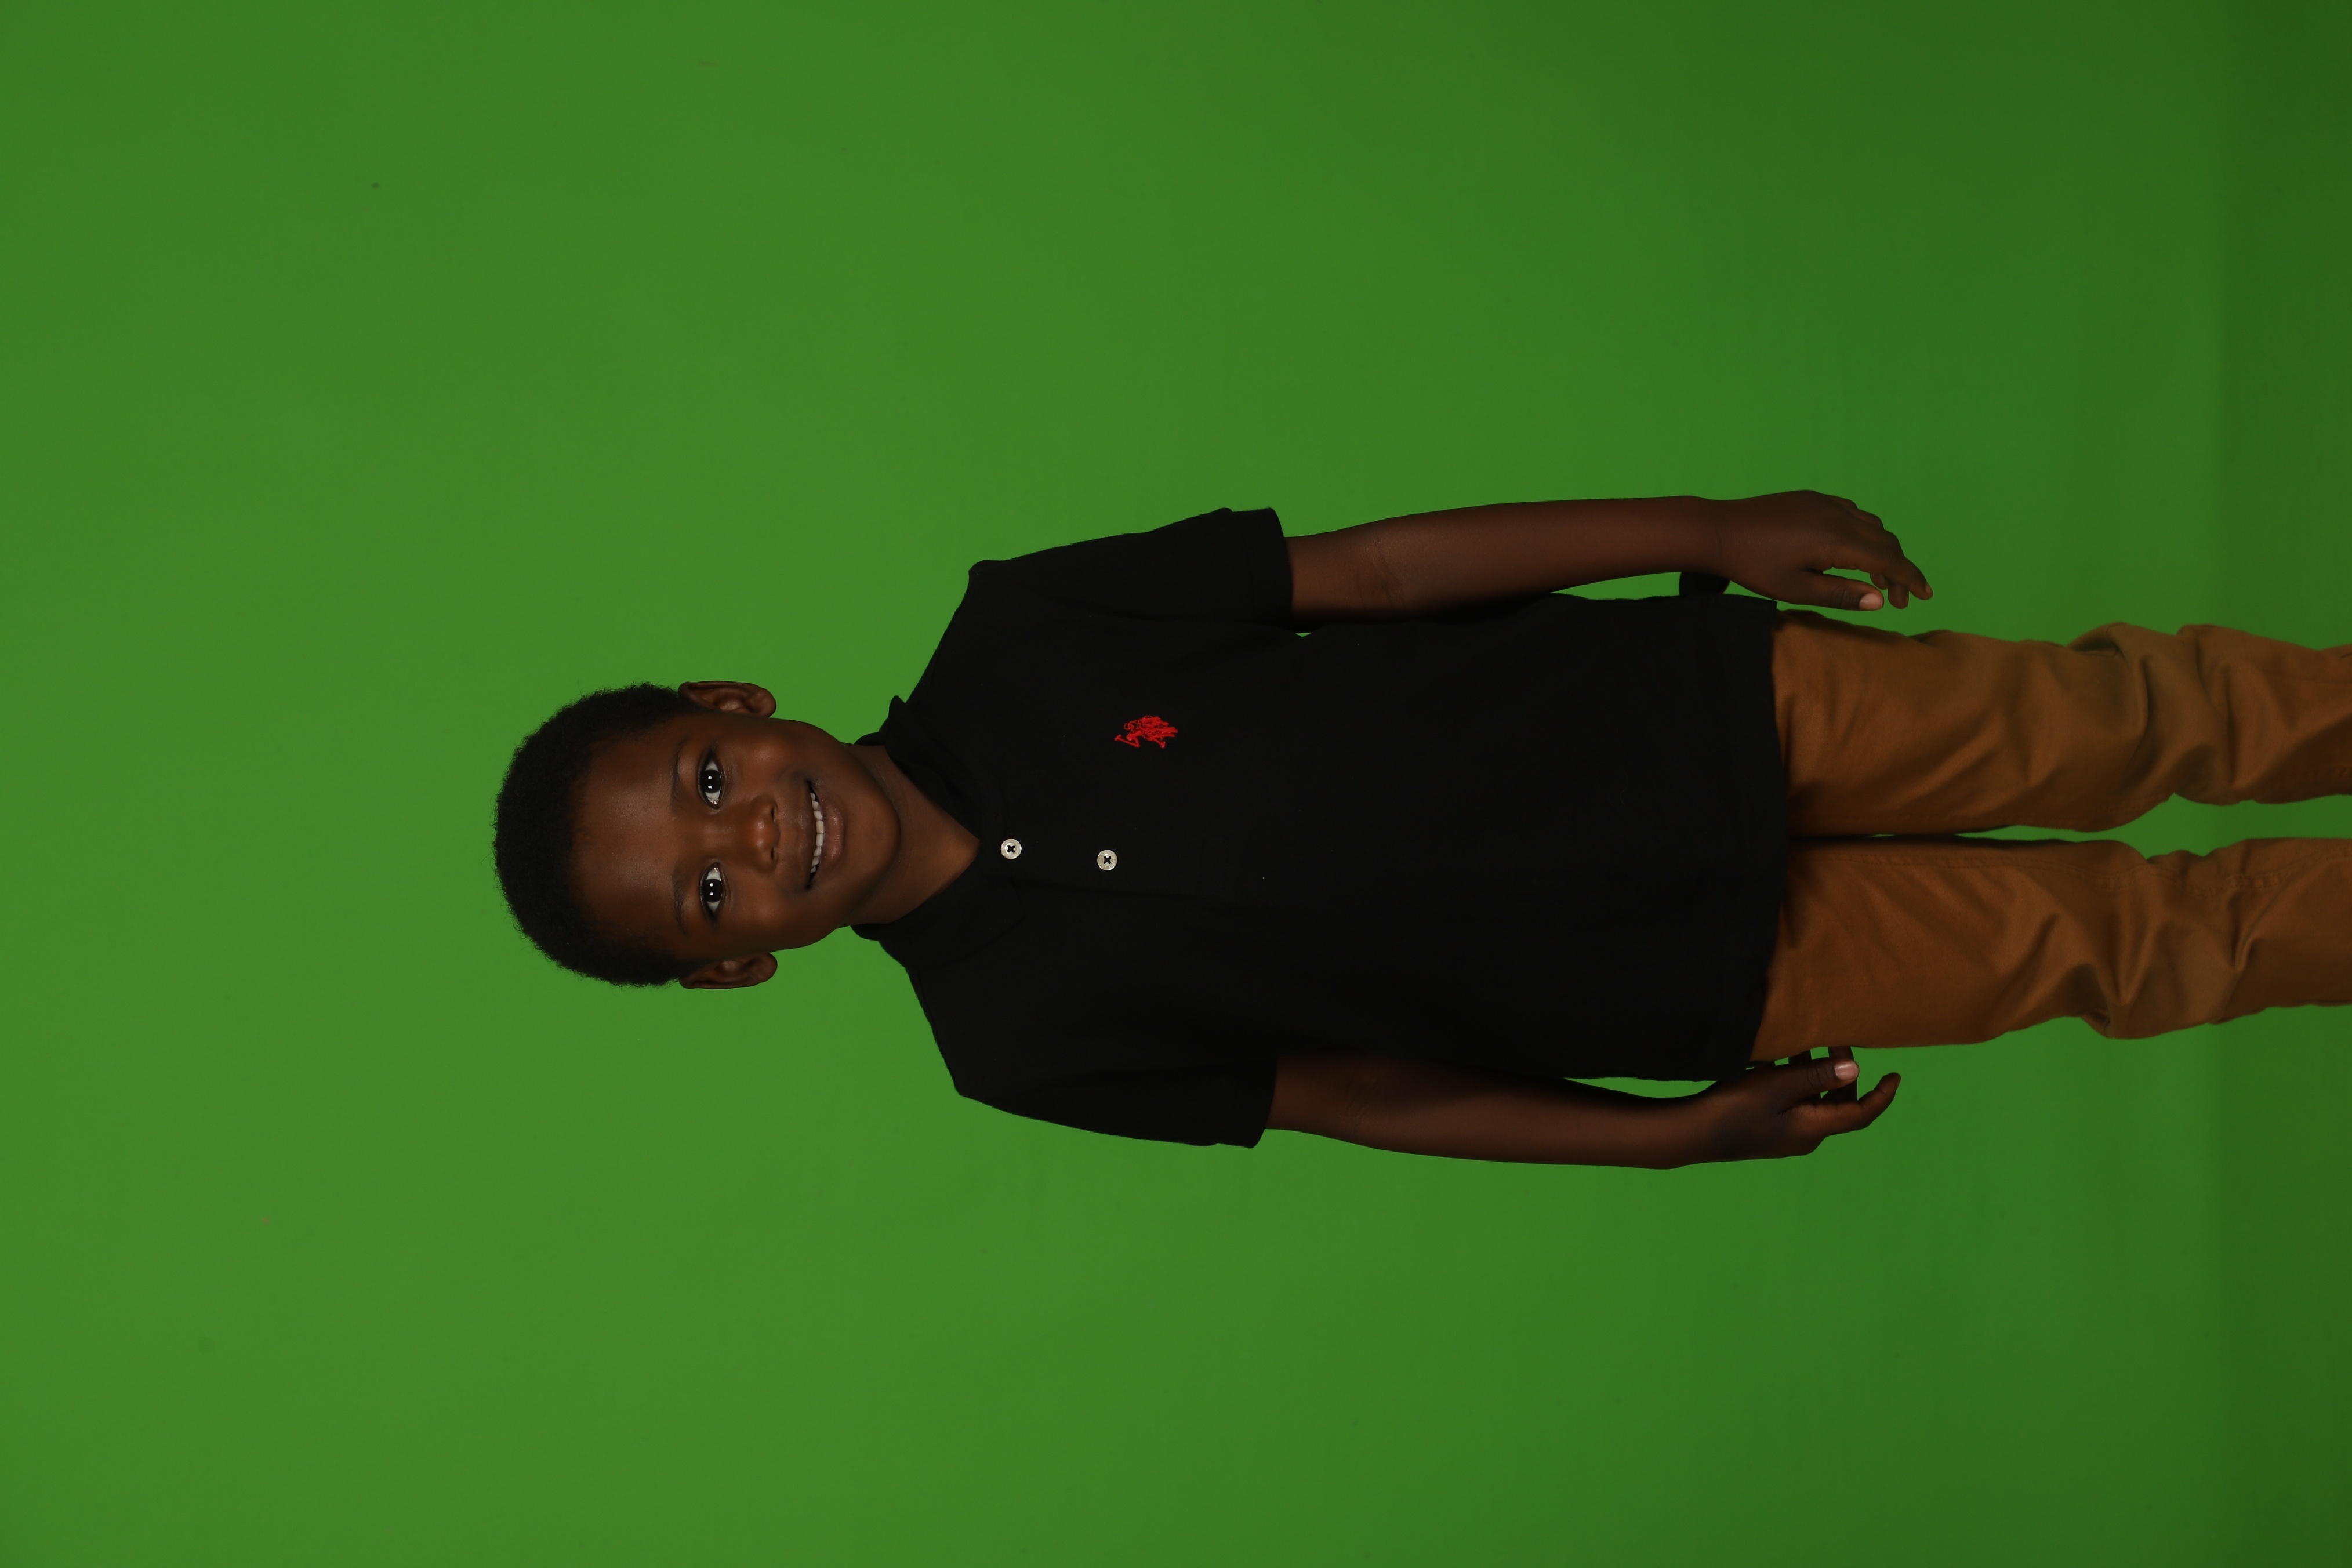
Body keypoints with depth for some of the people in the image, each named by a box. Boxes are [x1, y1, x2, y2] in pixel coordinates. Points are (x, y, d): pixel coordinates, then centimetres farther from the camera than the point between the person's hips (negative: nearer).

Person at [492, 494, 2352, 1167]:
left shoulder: (1012, 644, -12)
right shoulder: (1024, 1034, -13)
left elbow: (1370, 568, -8)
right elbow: (1355, 1089, -5)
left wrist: (1711, 528, -9)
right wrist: (1674, 1132, -10)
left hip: (1707, 697, 2)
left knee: (2110, 723, 6)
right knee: (2110, 937, 2)